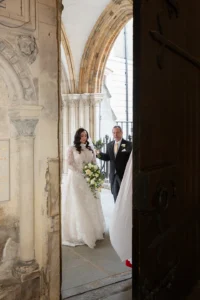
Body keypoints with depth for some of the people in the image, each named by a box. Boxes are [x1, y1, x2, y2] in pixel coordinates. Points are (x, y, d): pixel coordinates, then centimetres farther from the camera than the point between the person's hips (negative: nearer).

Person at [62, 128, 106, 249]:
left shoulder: (90, 149, 11)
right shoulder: (72, 149, -3)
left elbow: (94, 163, 11)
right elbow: (69, 164, -10)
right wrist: (83, 172, -16)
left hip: (89, 180, 5)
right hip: (76, 179, -4)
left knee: (90, 205, 8)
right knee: (77, 205, -1)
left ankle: (93, 230, 20)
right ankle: (80, 233, 9)